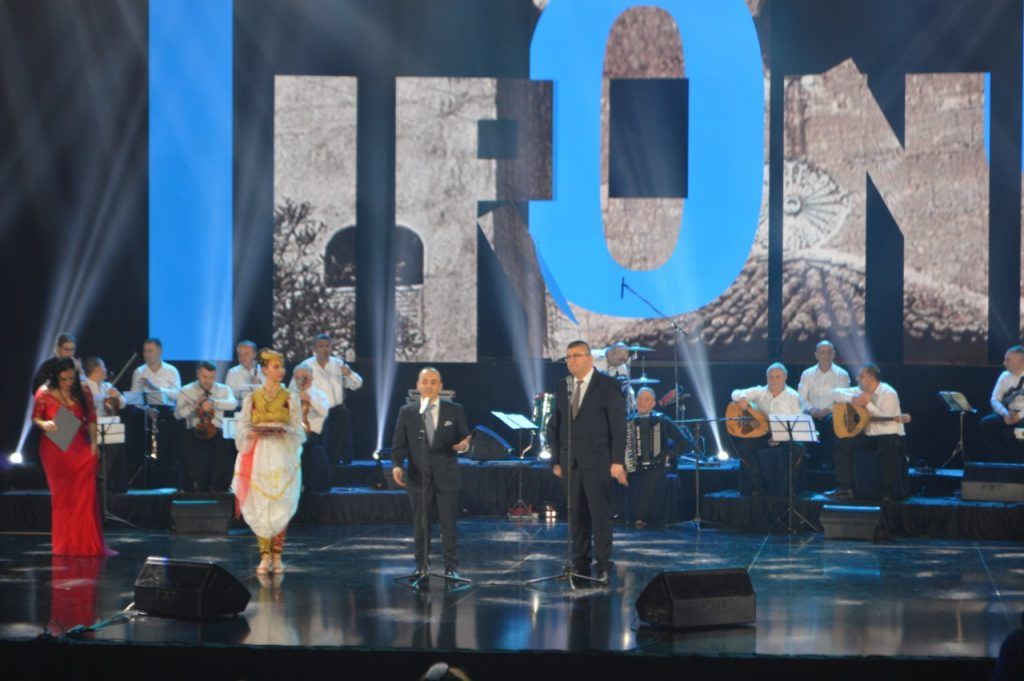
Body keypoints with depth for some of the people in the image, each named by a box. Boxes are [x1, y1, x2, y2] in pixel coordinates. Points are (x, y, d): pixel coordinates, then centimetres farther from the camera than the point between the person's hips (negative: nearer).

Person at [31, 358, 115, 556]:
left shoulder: (83, 392, 1)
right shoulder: (44, 393, -4)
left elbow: (91, 419, 7)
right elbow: (35, 417, 1)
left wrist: (93, 443, 0)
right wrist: (44, 424, -20)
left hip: (81, 450, 1)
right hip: (56, 452, -1)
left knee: (86, 497, -4)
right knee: (62, 498, 6)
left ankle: (91, 544, 1)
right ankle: (64, 545, 14)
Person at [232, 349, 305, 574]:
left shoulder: (290, 398, 7)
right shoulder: (252, 398, 8)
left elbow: (298, 431, 5)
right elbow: (242, 430, 6)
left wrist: (283, 431, -15)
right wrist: (255, 432, -14)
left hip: (283, 457, 0)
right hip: (258, 456, 0)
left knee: (281, 505, -6)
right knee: (259, 507, -4)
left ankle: (277, 555, 1)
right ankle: (265, 556, 1)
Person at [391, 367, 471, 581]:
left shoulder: (454, 410, 3)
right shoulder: (407, 412, 4)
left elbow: (464, 438, 5)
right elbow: (399, 445, 3)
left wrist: (463, 445, -19)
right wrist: (396, 465, -14)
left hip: (446, 477, -1)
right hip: (418, 478, 1)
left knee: (448, 524, 1)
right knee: (420, 525, 8)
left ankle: (451, 567, 10)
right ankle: (422, 566, 18)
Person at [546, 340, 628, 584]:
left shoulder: (607, 385, -2)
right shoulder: (562, 387, 12)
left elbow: (618, 425, -5)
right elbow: (554, 425, 15)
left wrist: (617, 461, -11)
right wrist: (556, 460, 7)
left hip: (597, 461, -4)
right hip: (570, 462, 4)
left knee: (599, 513, -7)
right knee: (577, 515, 3)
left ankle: (603, 566, -3)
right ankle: (580, 565, 9)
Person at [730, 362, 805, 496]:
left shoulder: (793, 396, 2)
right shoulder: (760, 392, 9)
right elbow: (736, 393, 3)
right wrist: (742, 398, -24)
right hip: (762, 433, 2)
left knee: (798, 448, -33)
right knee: (742, 445, -24)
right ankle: (757, 484, -9)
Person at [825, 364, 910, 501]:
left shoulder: (888, 393, -14)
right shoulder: (860, 391, 5)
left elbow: (886, 421, -23)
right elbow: (835, 393, 3)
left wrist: (868, 403, -23)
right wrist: (853, 399, -15)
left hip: (890, 436, -7)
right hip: (868, 435, 7)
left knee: (887, 450, -38)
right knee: (841, 444, -9)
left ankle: (888, 491, -19)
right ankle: (845, 488, -6)